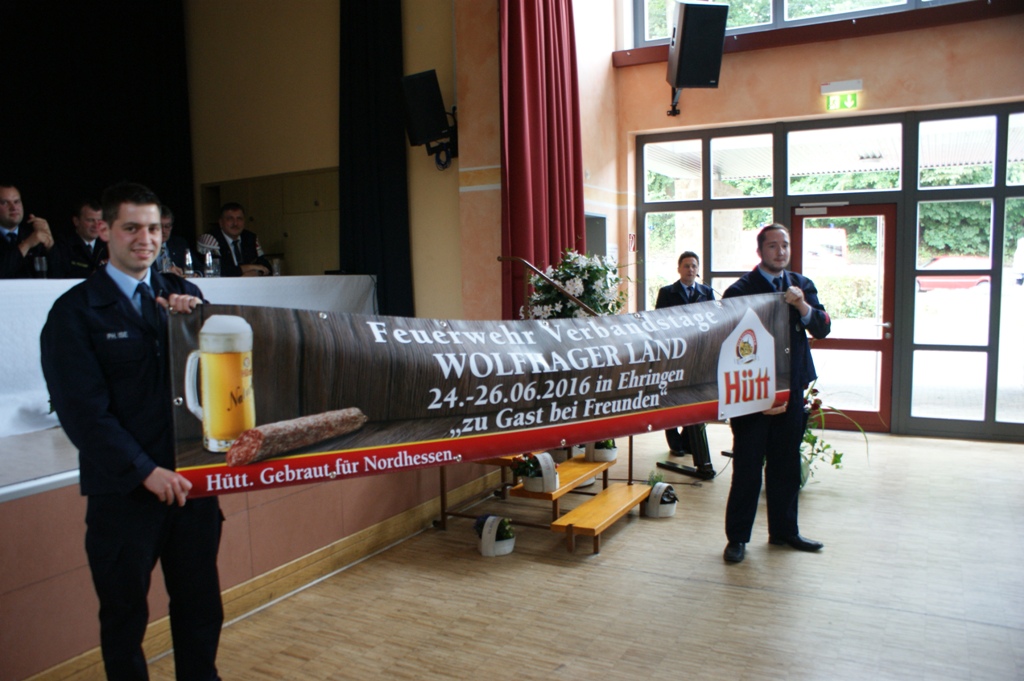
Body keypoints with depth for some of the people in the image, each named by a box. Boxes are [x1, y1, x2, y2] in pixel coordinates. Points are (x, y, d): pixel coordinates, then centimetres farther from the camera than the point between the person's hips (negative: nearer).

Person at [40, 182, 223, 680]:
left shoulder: (183, 295, 7)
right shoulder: (75, 311, -4)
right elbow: (83, 410, -10)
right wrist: (145, 471, -17)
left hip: (193, 479, 3)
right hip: (123, 489, -3)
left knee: (200, 609, 15)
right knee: (124, 617, 15)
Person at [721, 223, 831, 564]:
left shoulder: (802, 285, 10)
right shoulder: (740, 290, -7)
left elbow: (822, 329, 2)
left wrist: (803, 306, -18)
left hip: (792, 389, 5)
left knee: (786, 464, 15)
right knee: (747, 466, 1)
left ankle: (784, 530, 29)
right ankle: (737, 536, 12)